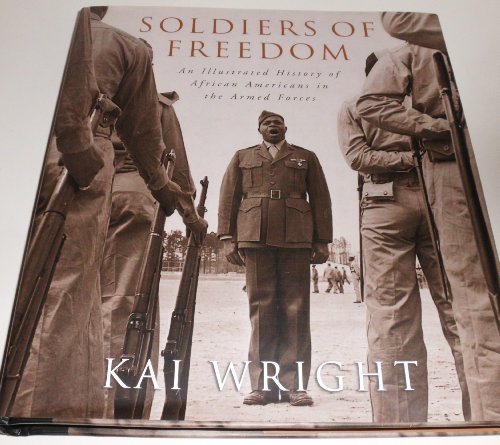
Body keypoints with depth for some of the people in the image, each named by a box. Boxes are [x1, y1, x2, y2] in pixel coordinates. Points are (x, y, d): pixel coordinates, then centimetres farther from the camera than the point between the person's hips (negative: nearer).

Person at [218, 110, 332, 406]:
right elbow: (228, 198, 13)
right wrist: (228, 238, 1)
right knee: (261, 309, -3)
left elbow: (321, 200, 13)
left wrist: (322, 241, 3)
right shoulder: (243, 157, 22)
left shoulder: (306, 158, 20)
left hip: (296, 238, 0)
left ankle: (295, 385, 1)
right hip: (255, 237, 0)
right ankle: (262, 386, 2)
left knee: (296, 310, -4)